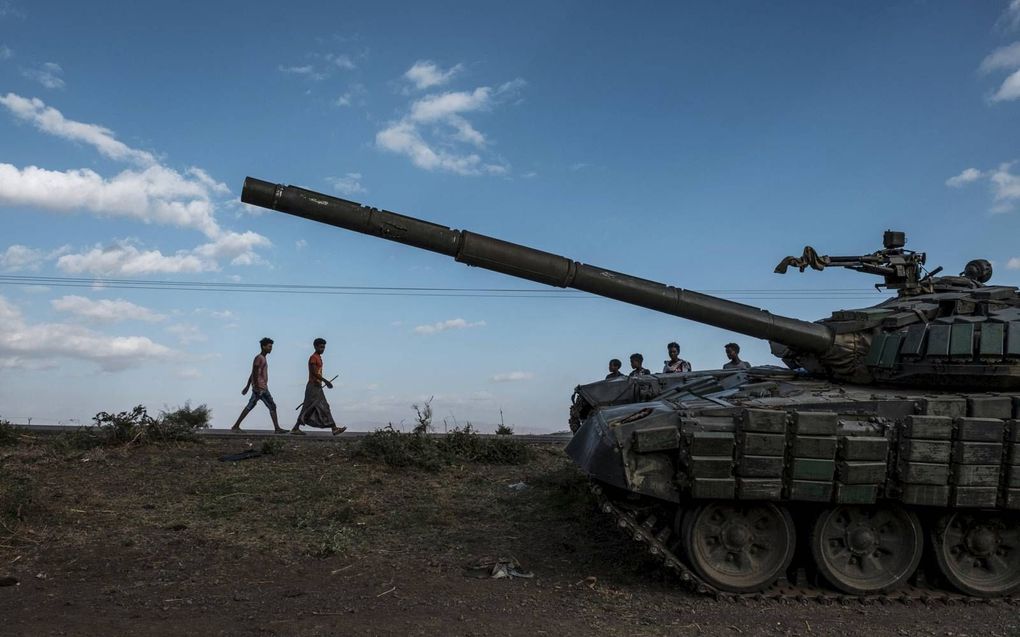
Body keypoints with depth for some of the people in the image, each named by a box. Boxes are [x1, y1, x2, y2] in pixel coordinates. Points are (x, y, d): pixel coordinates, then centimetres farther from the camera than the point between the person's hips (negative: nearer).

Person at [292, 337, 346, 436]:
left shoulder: (319, 358, 18)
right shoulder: (313, 357, -11)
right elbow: (314, 372, -21)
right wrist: (325, 381, -25)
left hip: (318, 387, 10)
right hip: (313, 386, -10)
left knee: (324, 408, 4)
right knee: (309, 409, -6)